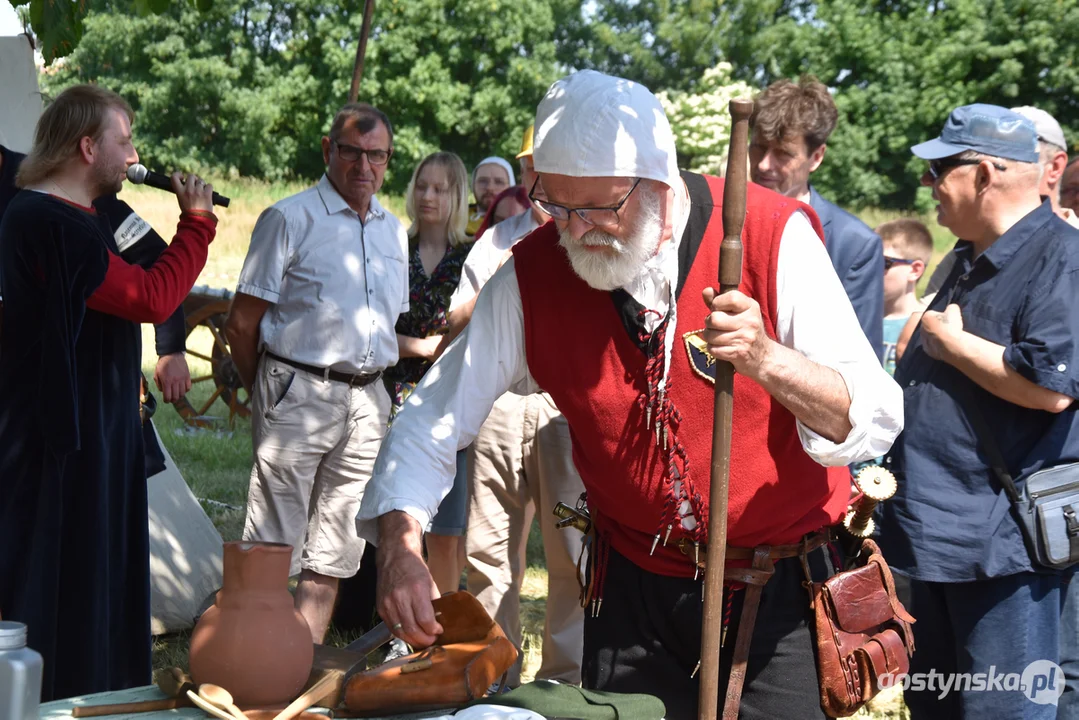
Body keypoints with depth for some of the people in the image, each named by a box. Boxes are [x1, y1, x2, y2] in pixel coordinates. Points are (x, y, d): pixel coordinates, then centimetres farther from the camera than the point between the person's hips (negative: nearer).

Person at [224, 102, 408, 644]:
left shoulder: (393, 232, 16)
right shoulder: (290, 219, -3)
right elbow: (242, 323, -3)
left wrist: (373, 390, 16)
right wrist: (267, 392, 1)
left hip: (368, 401, 6)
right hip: (298, 393, -6)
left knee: (333, 552, 9)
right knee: (274, 549, -6)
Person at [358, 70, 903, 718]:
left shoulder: (773, 236, -17)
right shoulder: (532, 275, -8)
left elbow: (873, 422, -20)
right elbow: (434, 420, -4)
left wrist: (765, 359, -38)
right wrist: (399, 544, -20)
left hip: (780, 592, -2)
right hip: (634, 589, 2)